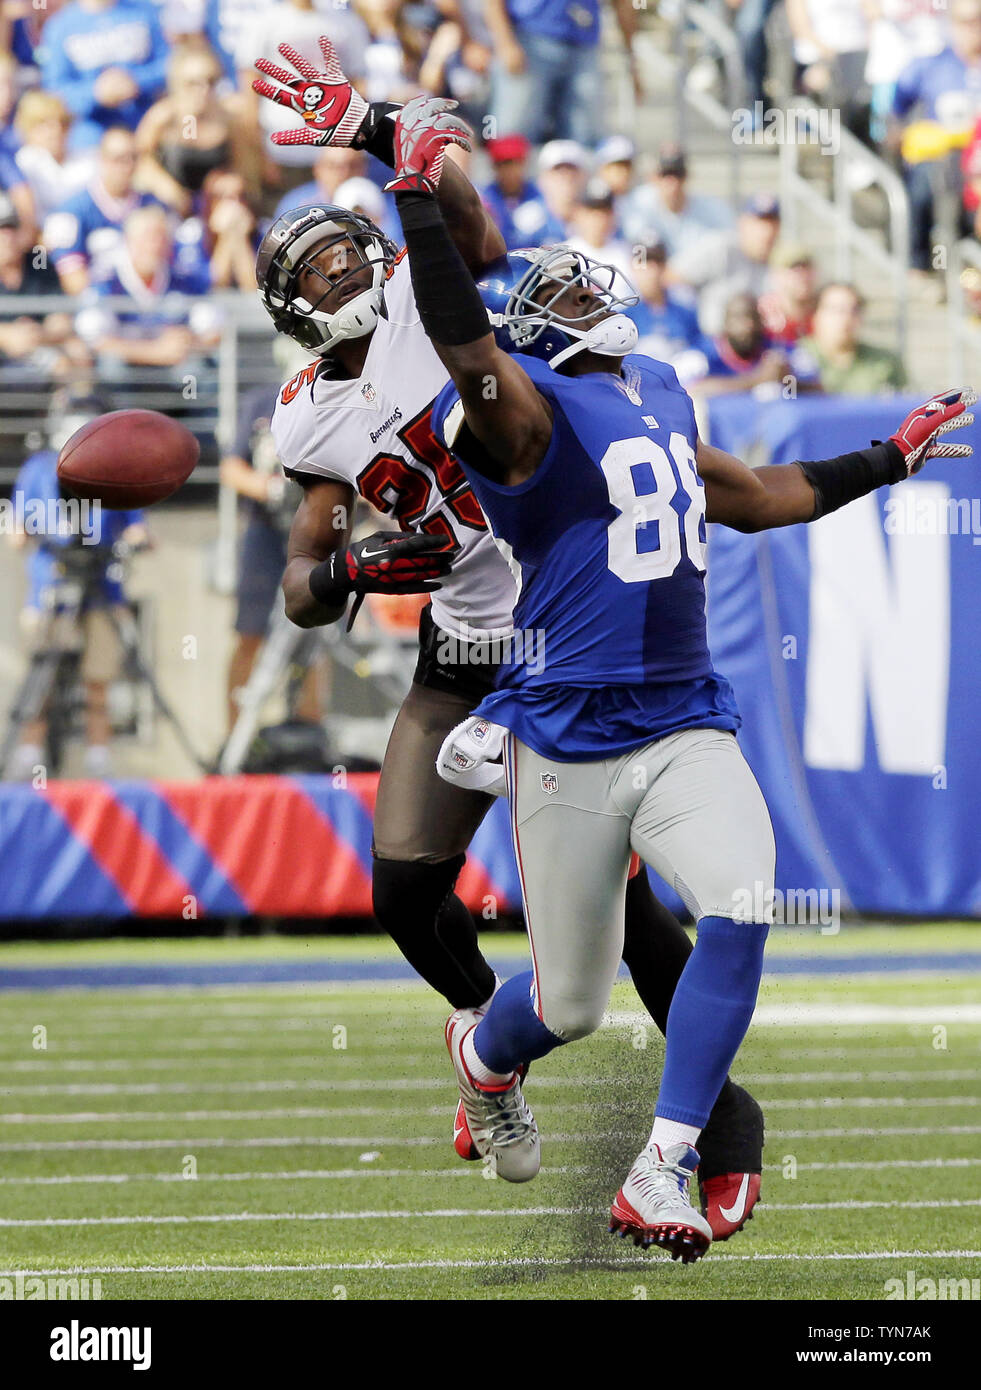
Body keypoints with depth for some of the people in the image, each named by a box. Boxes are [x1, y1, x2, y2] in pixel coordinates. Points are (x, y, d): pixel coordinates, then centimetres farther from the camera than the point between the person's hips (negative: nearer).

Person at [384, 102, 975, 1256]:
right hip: (571, 742, -5)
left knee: (739, 916, -21)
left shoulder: (659, 395, 15)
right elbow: (460, 341, -31)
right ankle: (485, 1055, 45)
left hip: (687, 722, 6)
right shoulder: (530, 410, -10)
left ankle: (660, 1179, -13)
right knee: (571, 1004, 5)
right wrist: (418, 201, -41)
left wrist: (888, 460, 31)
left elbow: (755, 500, 30)